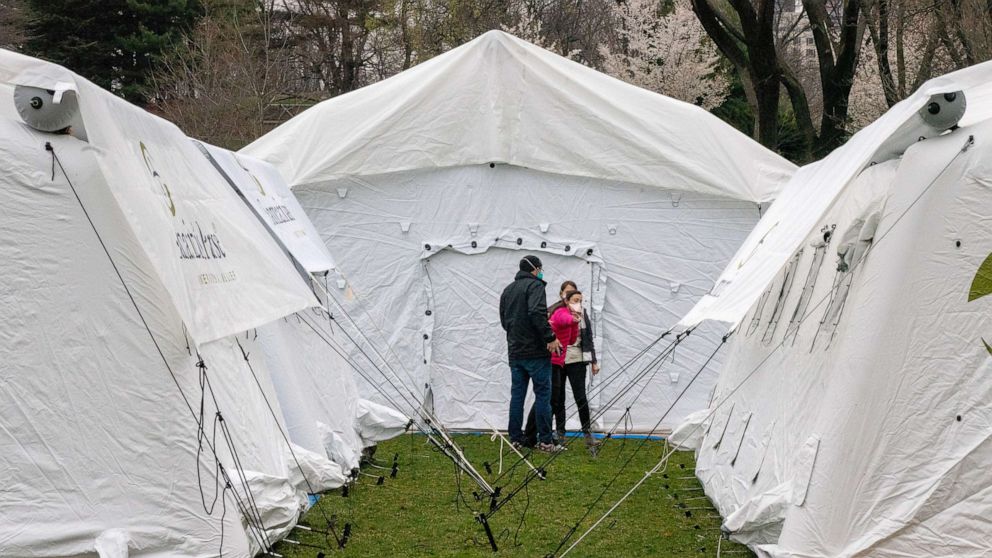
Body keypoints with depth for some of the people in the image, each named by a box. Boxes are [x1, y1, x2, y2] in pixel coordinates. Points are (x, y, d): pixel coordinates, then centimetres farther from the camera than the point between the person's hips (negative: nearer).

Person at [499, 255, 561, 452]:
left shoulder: (507, 290, 16)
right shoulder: (535, 285, -8)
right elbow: (537, 313, -23)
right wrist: (550, 337, -20)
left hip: (514, 352, 7)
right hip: (536, 351, -7)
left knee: (517, 395, 10)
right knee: (543, 395, -2)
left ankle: (516, 439, 11)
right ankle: (545, 441, -2)